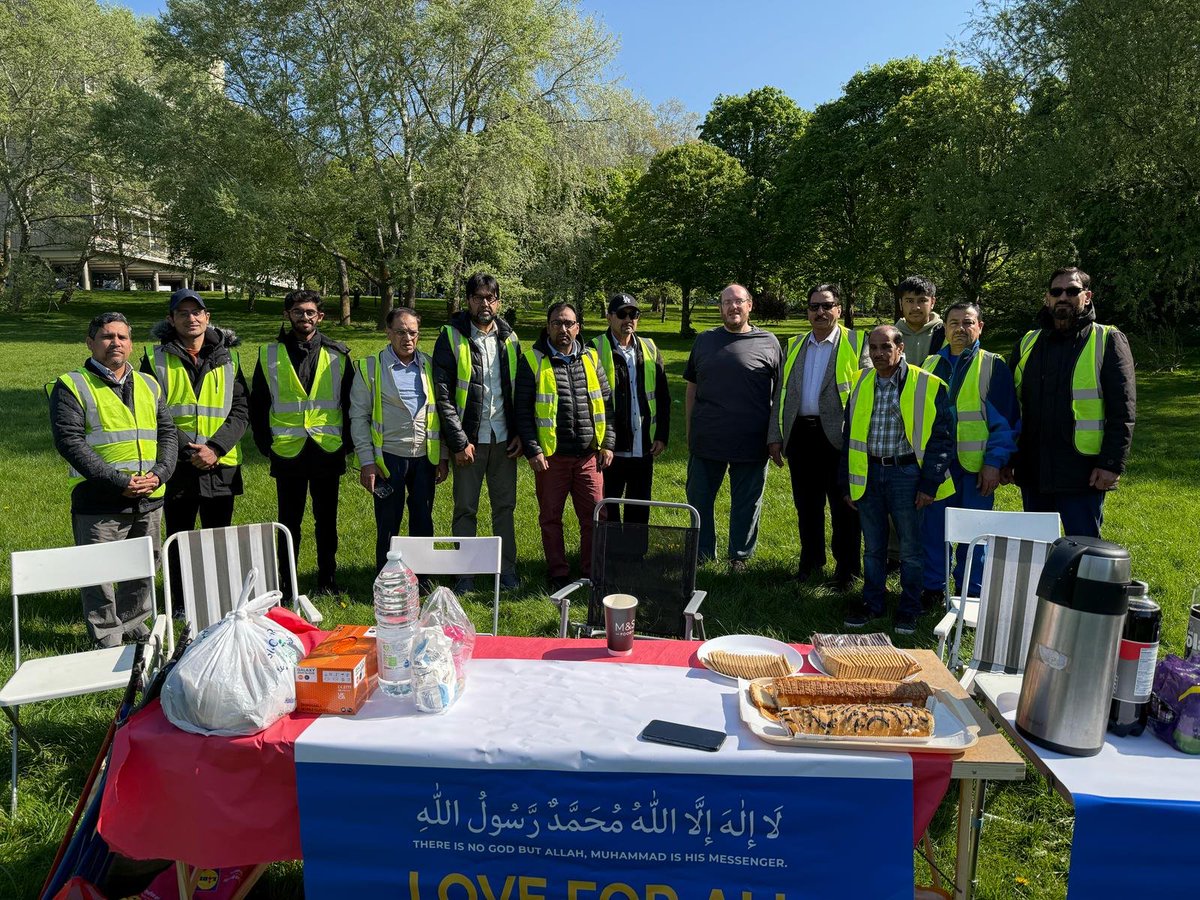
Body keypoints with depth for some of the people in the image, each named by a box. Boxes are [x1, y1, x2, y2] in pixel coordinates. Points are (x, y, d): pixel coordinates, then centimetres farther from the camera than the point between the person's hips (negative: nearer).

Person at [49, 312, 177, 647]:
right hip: (99, 503, -5)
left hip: (150, 500, 5)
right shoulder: (71, 387, -3)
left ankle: (133, 623, 35)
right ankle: (107, 639, 19)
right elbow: (70, 442, -12)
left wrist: (159, 473, -7)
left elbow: (167, 432, 10)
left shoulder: (149, 385, 13)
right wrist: (118, 481, -18)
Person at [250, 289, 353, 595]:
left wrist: (346, 443, 1)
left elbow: (350, 403, 7)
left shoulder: (337, 354, 4)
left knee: (326, 520, 10)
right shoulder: (270, 354, 4)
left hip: (328, 451, 0)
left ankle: (328, 578, 23)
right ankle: (286, 581, 22)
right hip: (287, 452, 0)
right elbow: (257, 405, 7)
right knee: (289, 522, 9)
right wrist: (266, 444, 0)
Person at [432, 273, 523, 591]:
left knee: (505, 506, 11)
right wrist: (459, 442, -14)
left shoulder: (509, 338, 8)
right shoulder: (452, 338, -5)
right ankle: (464, 574, 16)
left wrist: (520, 432, 2)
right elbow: (443, 395, -10)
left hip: (503, 437, 4)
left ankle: (507, 569, 23)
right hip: (470, 439, -3)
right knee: (465, 509, 5)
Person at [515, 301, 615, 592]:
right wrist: (533, 451, -10)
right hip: (550, 456, -2)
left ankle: (592, 573, 22)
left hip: (589, 456, 3)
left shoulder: (590, 359, 9)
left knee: (594, 516, 5)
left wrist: (607, 443, 5)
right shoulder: (533, 361, -1)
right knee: (551, 518, 8)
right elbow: (523, 411, -4)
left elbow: (607, 403, 12)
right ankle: (558, 575, 23)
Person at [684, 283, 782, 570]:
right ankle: (703, 554, 27)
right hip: (706, 439, 2)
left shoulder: (768, 343, 2)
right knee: (699, 498, 11)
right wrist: (690, 432, 10)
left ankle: (740, 556, 26)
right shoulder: (704, 340, 9)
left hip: (752, 442, -2)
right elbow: (692, 389, 13)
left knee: (747, 502, 9)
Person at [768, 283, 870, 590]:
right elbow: (780, 393, 13)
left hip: (838, 437, -4)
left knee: (843, 508, 4)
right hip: (799, 435, 4)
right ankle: (811, 560, 30)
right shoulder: (794, 345, 14)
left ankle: (847, 568, 18)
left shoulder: (857, 344, 0)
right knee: (806, 504, 14)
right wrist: (775, 435, 7)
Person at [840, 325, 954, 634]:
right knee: (872, 547, 13)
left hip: (906, 473, -3)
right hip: (868, 473, 4)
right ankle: (872, 603, 28)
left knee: (910, 548, 7)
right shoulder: (862, 384, 7)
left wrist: (929, 484, -9)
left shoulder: (927, 386, -6)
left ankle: (908, 610, 22)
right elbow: (849, 435, 12)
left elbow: (940, 439, -5)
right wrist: (847, 483, 10)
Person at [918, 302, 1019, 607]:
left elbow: (1006, 419, -4)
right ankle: (933, 588, 21)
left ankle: (972, 593, 19)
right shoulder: (931, 364, 11)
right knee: (932, 528, 8)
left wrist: (995, 462, -11)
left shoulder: (993, 366, -1)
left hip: (975, 466, -3)